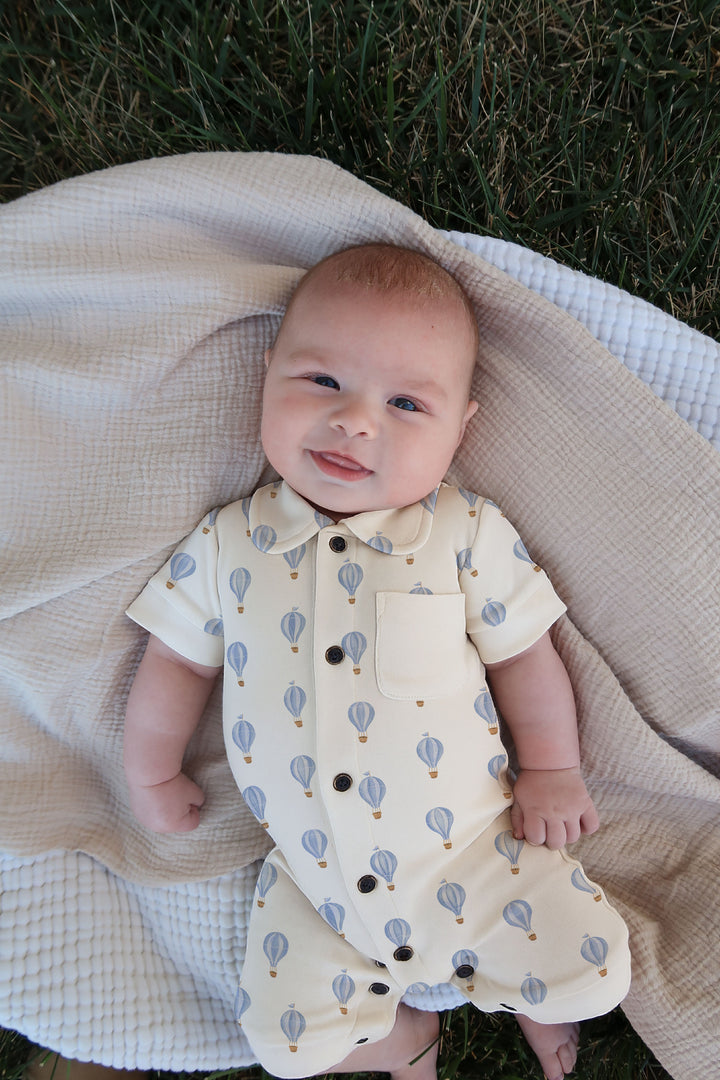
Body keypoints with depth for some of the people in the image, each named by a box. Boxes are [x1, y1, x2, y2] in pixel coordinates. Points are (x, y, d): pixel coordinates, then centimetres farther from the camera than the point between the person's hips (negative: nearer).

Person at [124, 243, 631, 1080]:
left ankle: (522, 997, 32)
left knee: (590, 970, -4)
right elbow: (179, 660, 6)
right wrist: (151, 773, 11)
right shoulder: (226, 543, -5)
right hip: (314, 882, 2)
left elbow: (522, 654, -1)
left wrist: (552, 770, 0)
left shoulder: (468, 533, -9)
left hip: (472, 853, -1)